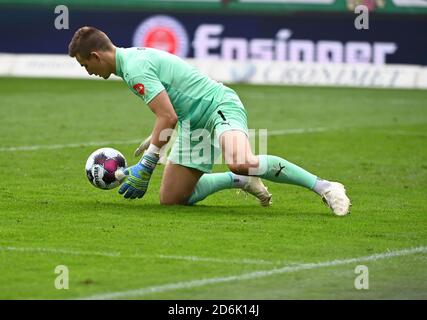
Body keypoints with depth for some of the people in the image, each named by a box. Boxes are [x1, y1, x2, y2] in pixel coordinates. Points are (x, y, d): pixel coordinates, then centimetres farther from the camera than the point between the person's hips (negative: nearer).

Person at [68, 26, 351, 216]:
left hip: (220, 105, -10)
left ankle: (322, 186, -28)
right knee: (171, 199, 3)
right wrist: (153, 142, 27)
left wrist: (145, 167, -20)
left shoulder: (135, 68, -17)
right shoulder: (133, 57, 14)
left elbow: (168, 117, -24)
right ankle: (241, 180, 21)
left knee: (240, 162, -39)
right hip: (193, 123, 10)